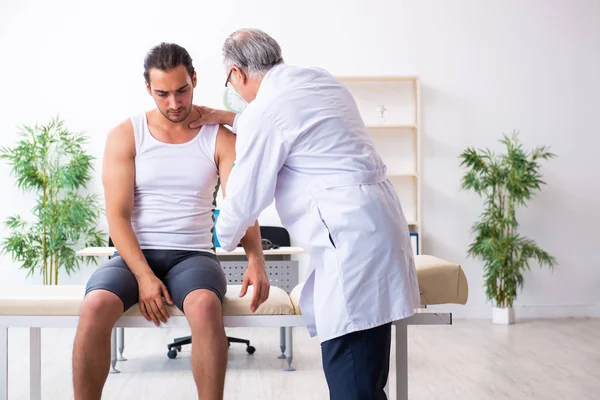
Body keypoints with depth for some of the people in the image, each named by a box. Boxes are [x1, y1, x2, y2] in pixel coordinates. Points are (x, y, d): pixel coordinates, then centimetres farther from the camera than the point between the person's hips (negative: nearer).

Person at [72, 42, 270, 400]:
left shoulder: (221, 138, 3)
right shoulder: (125, 136, 2)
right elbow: (117, 214, -5)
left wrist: (256, 260, -28)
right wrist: (143, 275, -19)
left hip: (194, 255, 0)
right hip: (135, 255, 1)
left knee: (205, 306, -35)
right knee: (95, 307, -31)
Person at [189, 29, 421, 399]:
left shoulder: (264, 111, -9)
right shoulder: (319, 78, 16)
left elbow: (245, 197, 0)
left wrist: (224, 239, 20)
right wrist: (227, 118, 37)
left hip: (352, 234, -10)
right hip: (375, 221, 10)